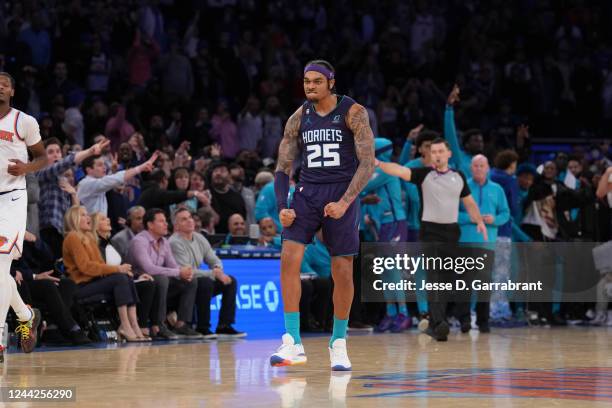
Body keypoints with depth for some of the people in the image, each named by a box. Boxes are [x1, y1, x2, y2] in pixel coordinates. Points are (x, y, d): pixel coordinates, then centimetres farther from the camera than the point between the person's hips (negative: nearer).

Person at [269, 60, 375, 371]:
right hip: (308, 191, 3)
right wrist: (282, 206, -6)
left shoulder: (353, 112, -6)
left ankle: (338, 343, 19)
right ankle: (293, 343, -14)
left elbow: (367, 163, -10)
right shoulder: (298, 118, 6)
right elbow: (283, 167, 9)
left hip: (342, 194, -3)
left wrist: (345, 202, -20)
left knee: (342, 271, 0)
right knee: (289, 258, -16)